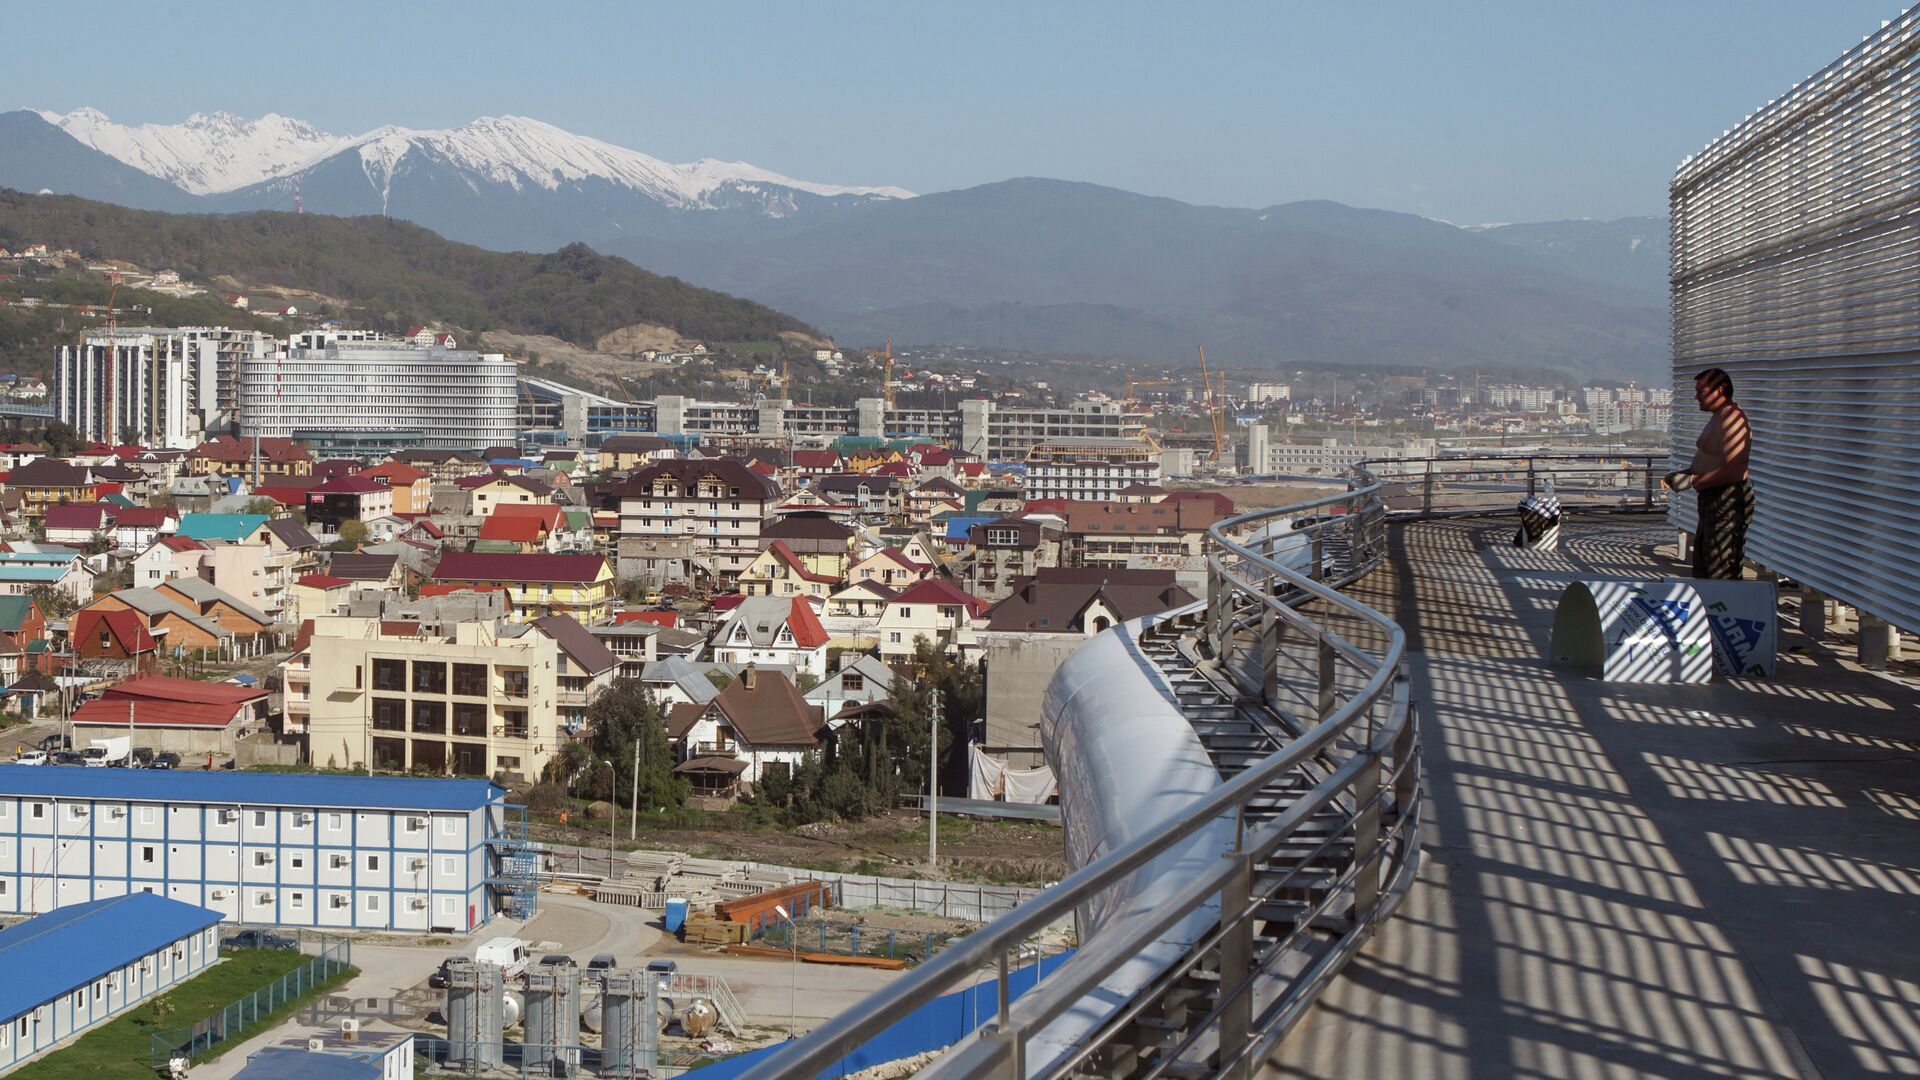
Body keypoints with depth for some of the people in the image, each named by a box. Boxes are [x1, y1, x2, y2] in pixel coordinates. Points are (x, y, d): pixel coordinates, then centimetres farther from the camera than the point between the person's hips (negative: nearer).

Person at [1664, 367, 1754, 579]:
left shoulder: (1732, 420, -18)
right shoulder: (1718, 418, 17)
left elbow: (1733, 472, -27)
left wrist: (1691, 481, -21)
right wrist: (1685, 472, 12)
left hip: (1728, 503, -11)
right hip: (1714, 501, 11)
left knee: (1722, 575, -10)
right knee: (1703, 571, 16)